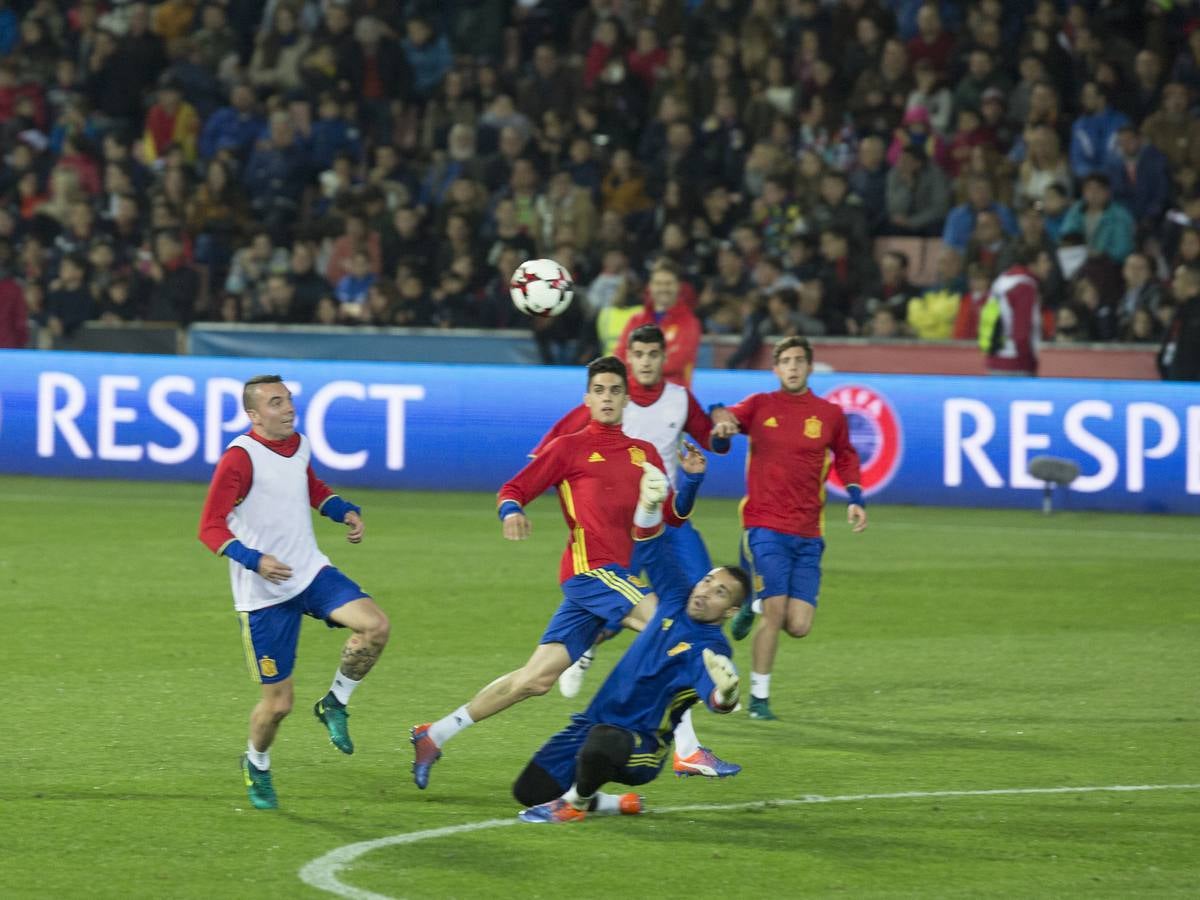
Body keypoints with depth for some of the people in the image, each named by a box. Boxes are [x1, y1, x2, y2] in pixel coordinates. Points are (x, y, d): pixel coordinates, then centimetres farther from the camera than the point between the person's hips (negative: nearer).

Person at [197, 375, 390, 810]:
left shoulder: (299, 445, 5)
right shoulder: (239, 459, -17)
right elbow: (210, 528, -18)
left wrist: (345, 511, 9)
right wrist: (254, 560, -32)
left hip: (311, 573, 6)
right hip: (264, 595, -6)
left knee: (375, 626, -22)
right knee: (278, 702, -2)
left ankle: (335, 703, 2)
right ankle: (256, 766, 31)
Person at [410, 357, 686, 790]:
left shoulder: (644, 453, 19)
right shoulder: (570, 448, 3)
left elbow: (673, 516, 21)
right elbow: (514, 489, 3)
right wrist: (511, 511, -19)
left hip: (622, 577, 6)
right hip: (591, 568, -6)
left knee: (537, 678, 3)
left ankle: (435, 735, 12)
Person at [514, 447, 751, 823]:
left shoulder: (709, 650, -17)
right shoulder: (677, 598, 3)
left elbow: (717, 697, -36)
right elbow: (651, 547, 11)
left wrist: (725, 692, -61)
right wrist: (649, 503, -7)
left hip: (640, 744, -7)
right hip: (595, 722, 7)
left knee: (602, 743, -43)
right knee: (529, 791, 2)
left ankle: (576, 802, -11)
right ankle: (612, 804, 23)